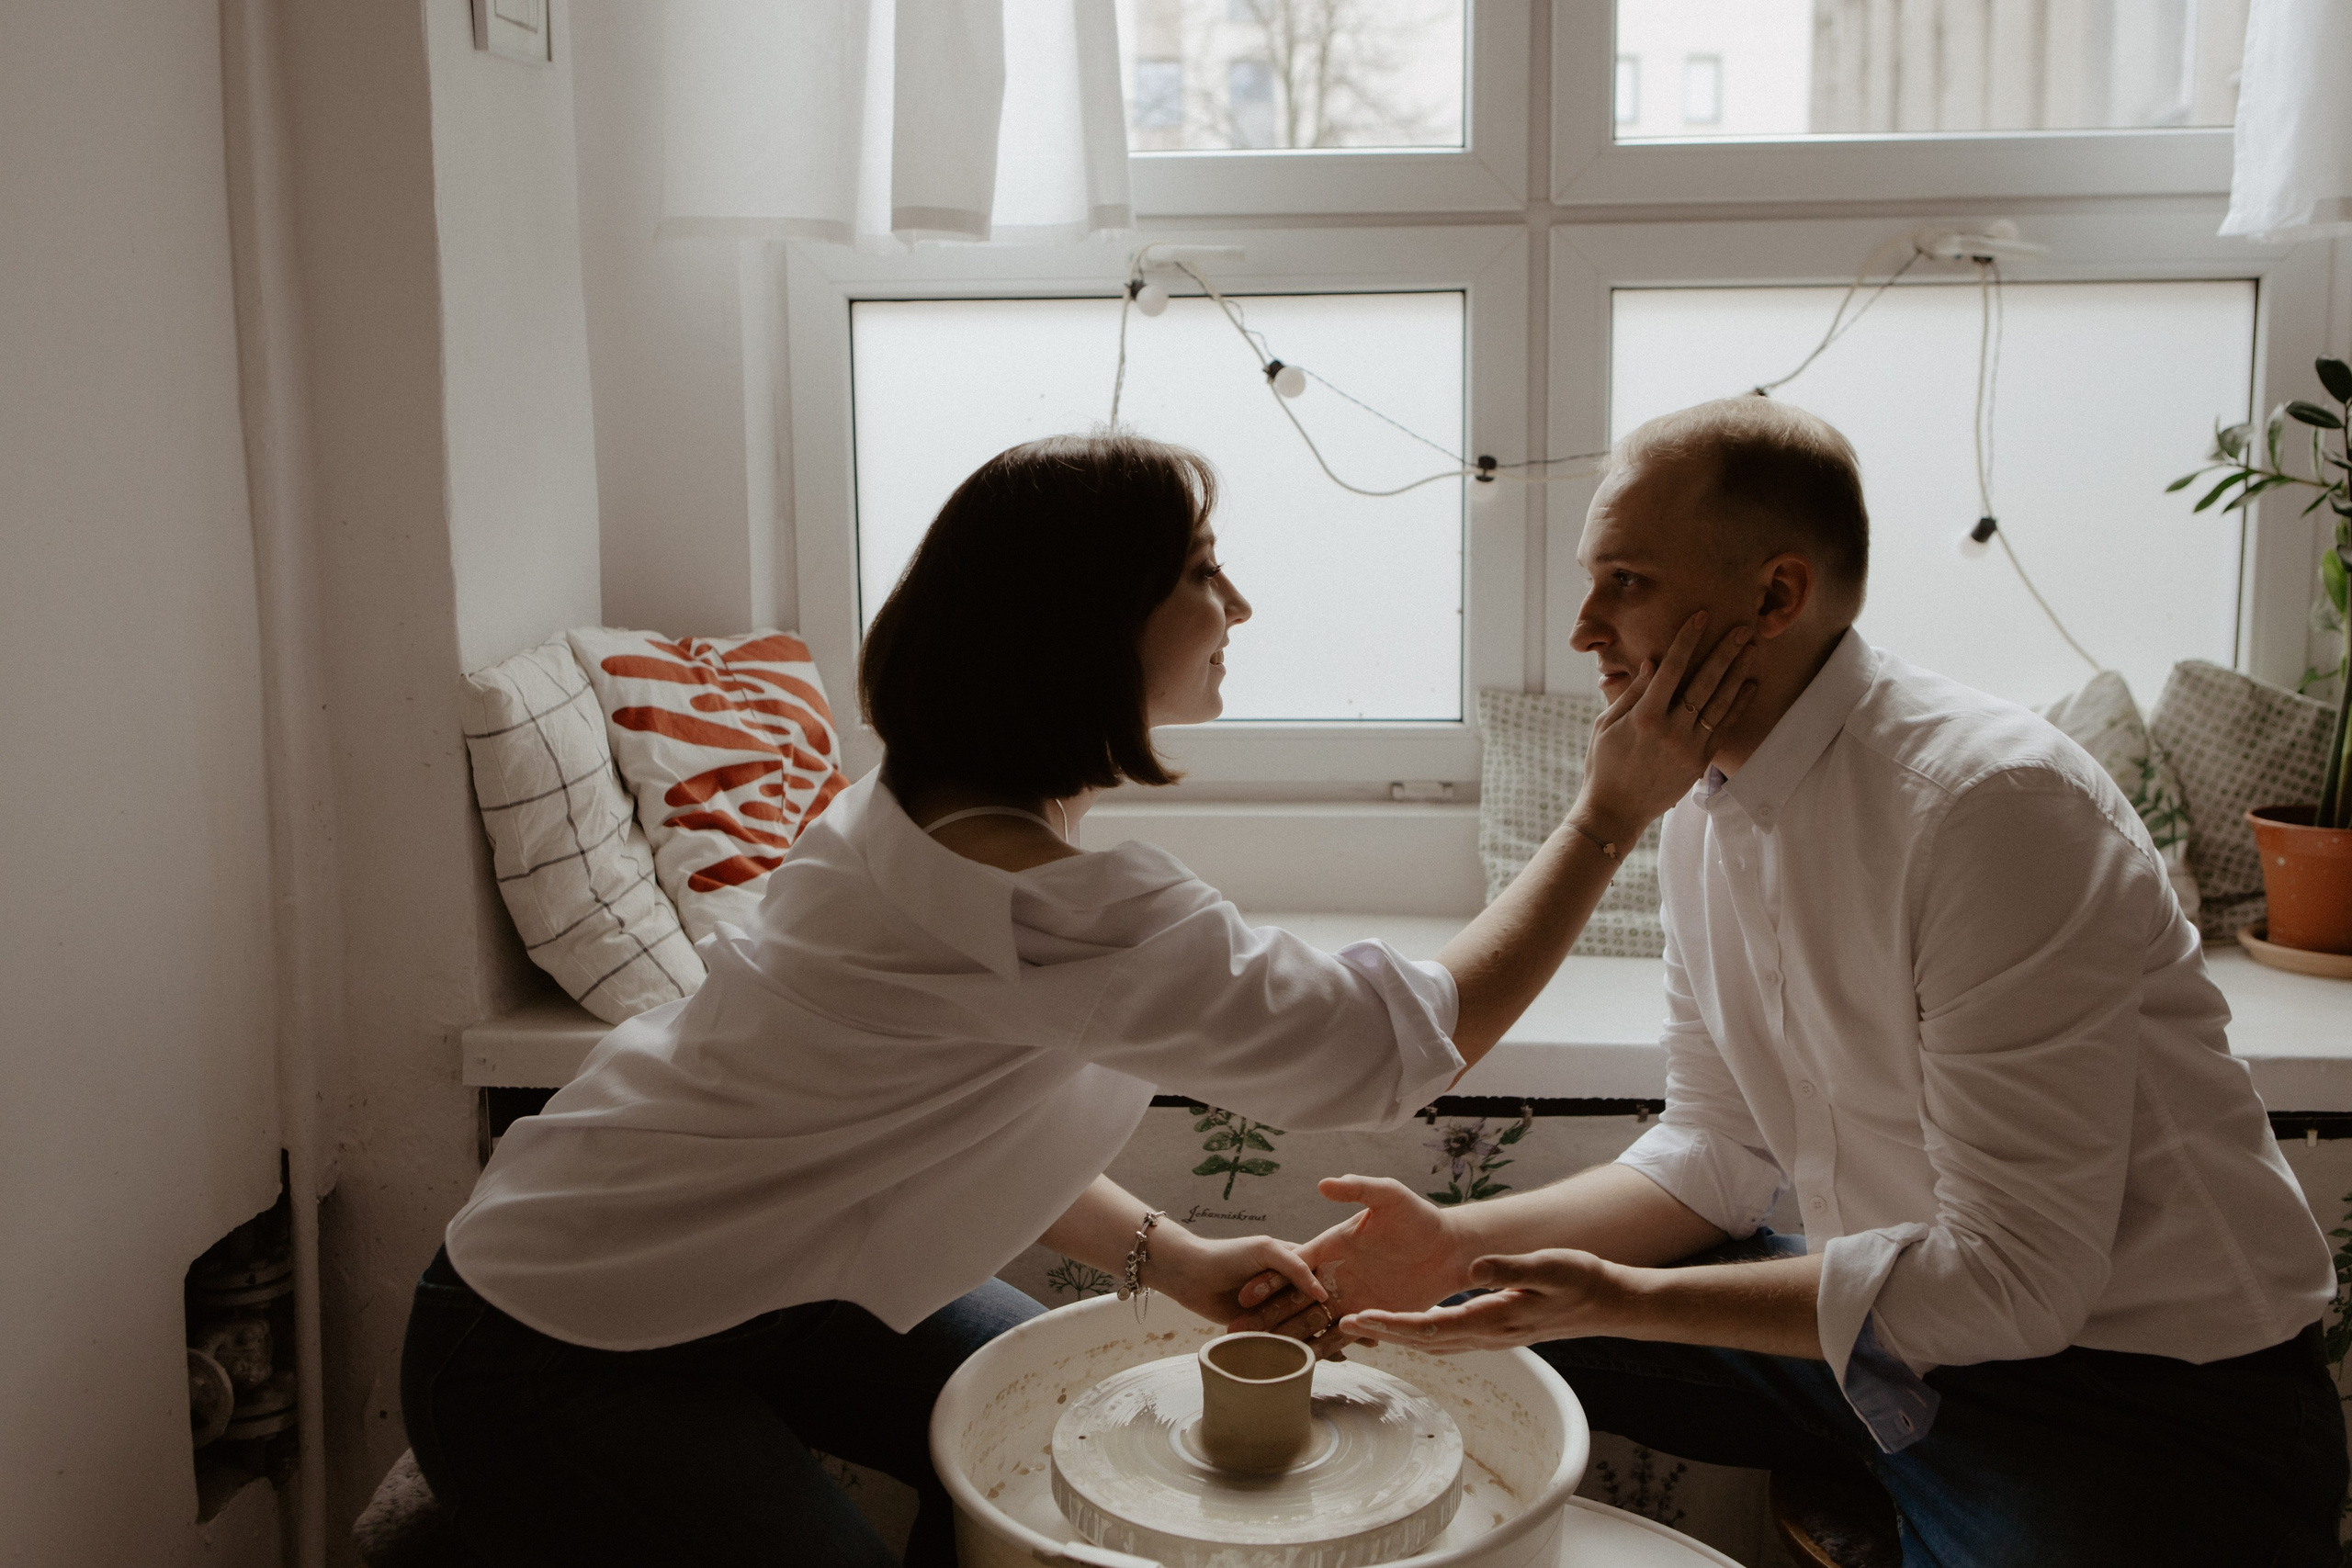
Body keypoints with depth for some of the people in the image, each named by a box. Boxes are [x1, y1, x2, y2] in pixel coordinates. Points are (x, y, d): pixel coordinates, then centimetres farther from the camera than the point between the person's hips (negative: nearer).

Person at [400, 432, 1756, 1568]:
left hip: (756, 1271, 9)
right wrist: (1611, 816, -19)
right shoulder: (1056, 904, -33)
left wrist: (1171, 1260, 0)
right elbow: (1406, 1042, -25)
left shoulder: (942, 805, -2)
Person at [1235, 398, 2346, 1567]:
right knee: (1490, 1340, 2)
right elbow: (1716, 1151, 8)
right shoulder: (1703, 810, 1)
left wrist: (1624, 1302, -26)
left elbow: (2013, 1275, -25)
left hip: (2144, 1384, -7)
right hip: (1885, 1333, 7)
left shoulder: (1994, 803, -25)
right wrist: (1456, 1242, -5)